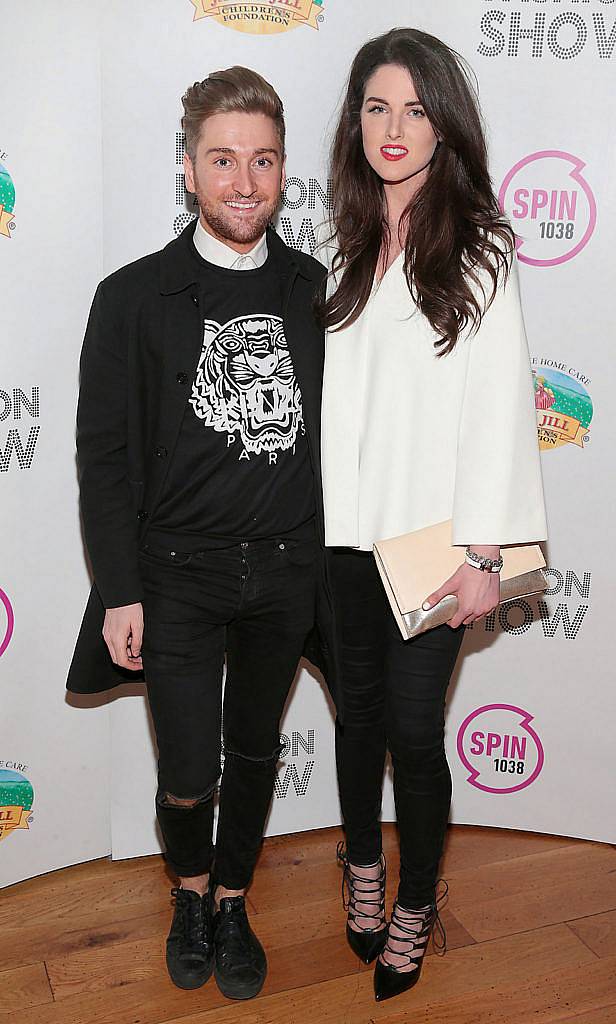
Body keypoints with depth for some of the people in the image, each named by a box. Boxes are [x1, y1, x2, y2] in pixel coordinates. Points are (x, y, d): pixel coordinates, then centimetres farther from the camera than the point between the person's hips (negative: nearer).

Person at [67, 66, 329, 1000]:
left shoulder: (315, 290, 2)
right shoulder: (134, 298, -6)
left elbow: (339, 427, 8)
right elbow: (104, 455, -5)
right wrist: (120, 591, -8)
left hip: (287, 572, 3)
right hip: (180, 573, -2)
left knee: (255, 755, 16)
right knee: (189, 774, 1)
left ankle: (231, 903, 39)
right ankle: (191, 888, 34)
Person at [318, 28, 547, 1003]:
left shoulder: (477, 250, -6)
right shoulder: (343, 247, 8)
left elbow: (498, 403, -10)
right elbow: (324, 391, 9)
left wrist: (482, 553, -12)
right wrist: (315, 517, 5)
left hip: (431, 537, -4)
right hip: (345, 531, 4)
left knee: (413, 729, 2)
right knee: (358, 711, 17)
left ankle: (416, 907, 26)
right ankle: (363, 868, 41)